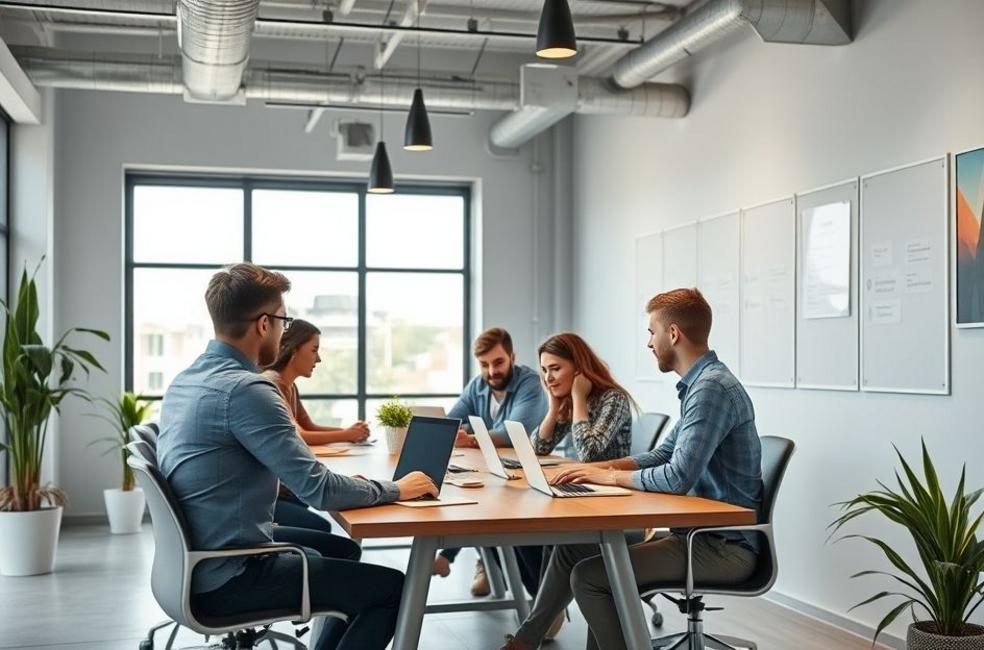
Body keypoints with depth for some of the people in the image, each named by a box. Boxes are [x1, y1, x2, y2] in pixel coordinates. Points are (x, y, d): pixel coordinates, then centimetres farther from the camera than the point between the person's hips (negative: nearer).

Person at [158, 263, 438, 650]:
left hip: (201, 560, 10)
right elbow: (319, 490, -24)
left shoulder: (186, 380, 7)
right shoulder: (244, 389, -23)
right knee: (394, 588, -6)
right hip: (228, 578, -10)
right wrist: (396, 489, -9)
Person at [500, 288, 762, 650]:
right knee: (573, 550, 12)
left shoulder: (711, 388, -21)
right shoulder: (701, 383, 12)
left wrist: (608, 476, -12)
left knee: (588, 576, -18)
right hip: (700, 533, 10)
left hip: (724, 547, -10)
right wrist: (597, 468, 6)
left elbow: (678, 477, -27)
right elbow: (664, 455, 19)